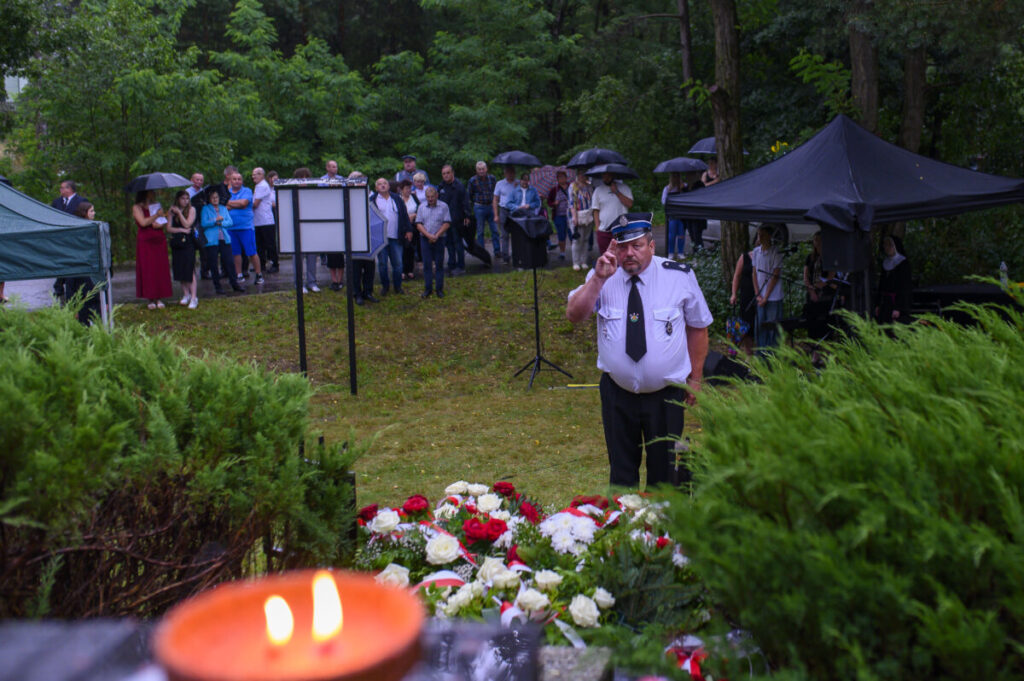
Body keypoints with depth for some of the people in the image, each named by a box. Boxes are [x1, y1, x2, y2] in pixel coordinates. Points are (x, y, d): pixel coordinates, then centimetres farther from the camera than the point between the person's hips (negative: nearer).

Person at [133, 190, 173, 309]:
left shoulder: (157, 206, 16)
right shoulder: (137, 207, 1)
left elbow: (164, 222, 7)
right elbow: (143, 222, -13)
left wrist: (158, 224, -13)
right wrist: (156, 216, -12)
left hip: (159, 241, 4)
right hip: (145, 242, -4)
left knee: (160, 268, 0)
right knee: (147, 269, -4)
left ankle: (159, 298, 6)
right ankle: (150, 299, 1)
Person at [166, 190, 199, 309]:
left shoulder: (191, 210, 0)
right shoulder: (172, 212, 8)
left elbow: (187, 225, -11)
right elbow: (169, 228, 2)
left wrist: (179, 212, -11)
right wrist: (181, 230, -11)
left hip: (188, 243, -4)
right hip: (176, 244, 4)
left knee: (190, 269, -11)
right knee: (179, 269, 5)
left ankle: (194, 297, -12)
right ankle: (186, 294, 18)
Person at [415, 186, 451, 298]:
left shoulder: (443, 207, 0)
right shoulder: (421, 207, 7)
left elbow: (447, 223, -4)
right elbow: (418, 224, 2)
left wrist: (436, 235, -13)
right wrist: (428, 235, -12)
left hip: (439, 239, -1)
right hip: (425, 239, 1)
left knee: (439, 264, 2)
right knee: (427, 264, 3)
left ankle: (439, 288, 9)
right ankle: (428, 288, 9)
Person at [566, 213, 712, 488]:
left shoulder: (679, 276, -6)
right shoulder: (602, 277, -4)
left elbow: (698, 326, 5)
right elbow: (574, 315, -16)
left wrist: (695, 378, 7)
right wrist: (599, 278, -27)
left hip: (666, 395, -1)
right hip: (617, 392, 1)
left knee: (666, 475, 9)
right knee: (621, 473, 13)